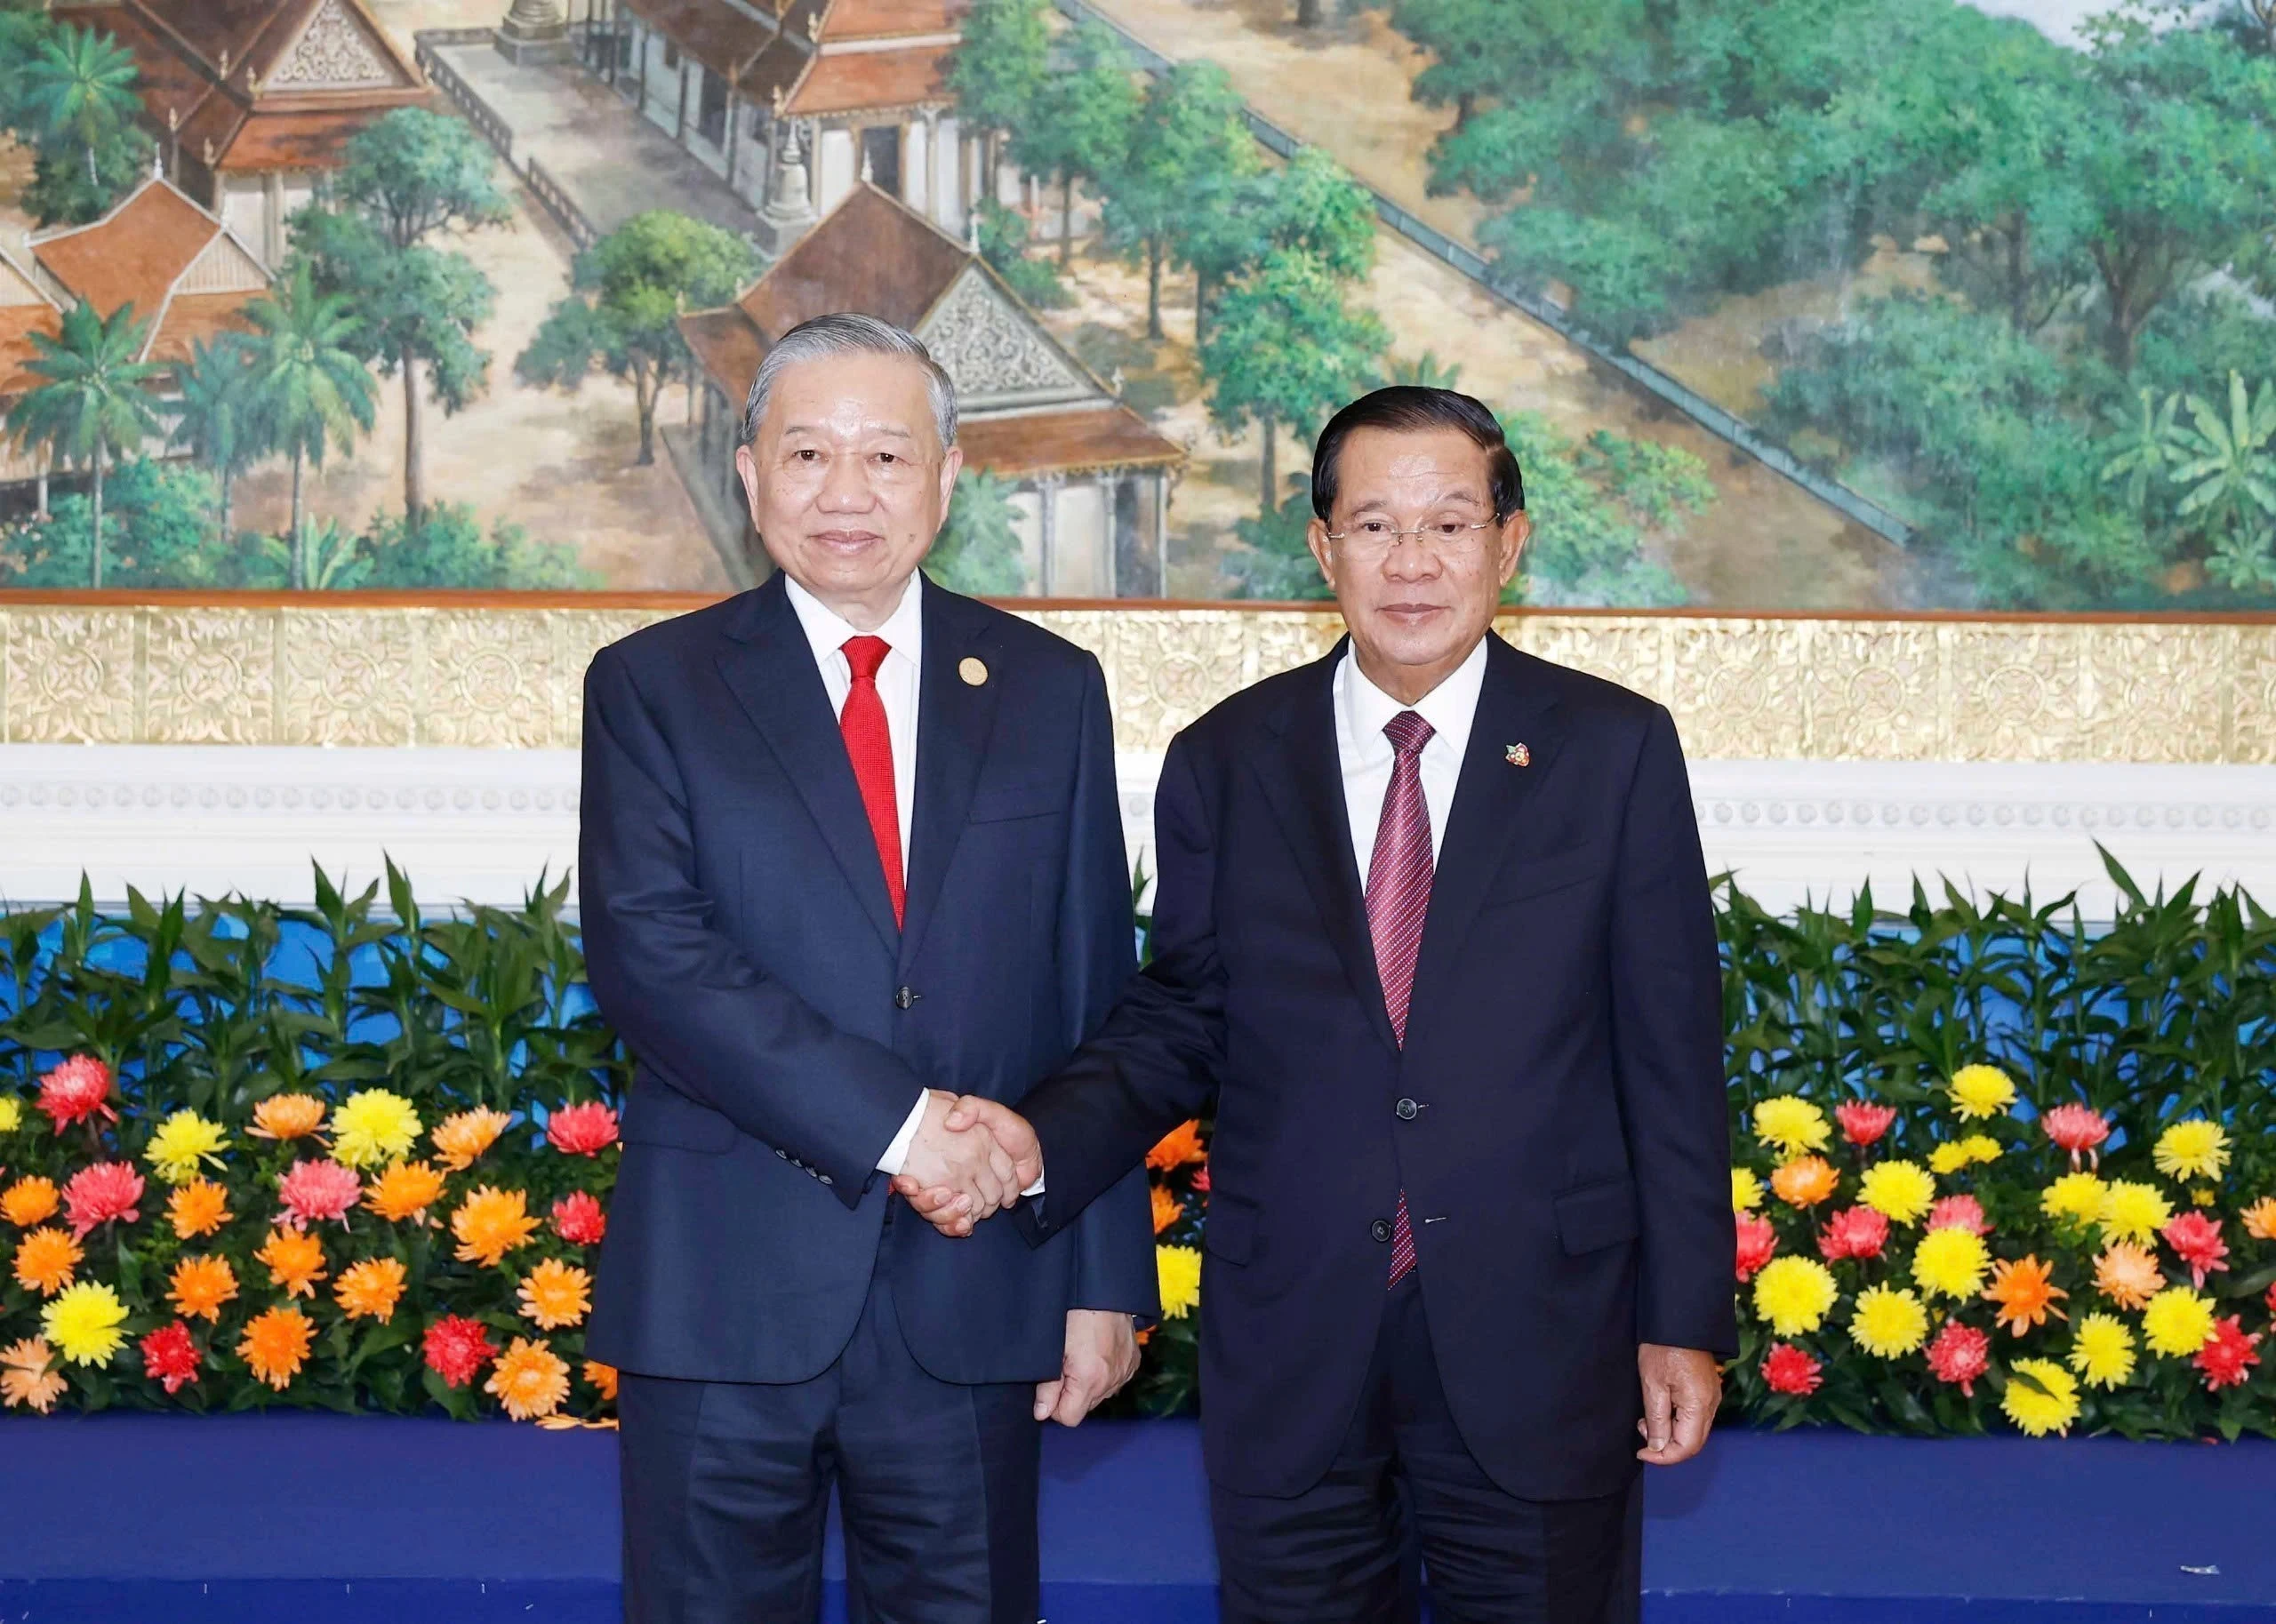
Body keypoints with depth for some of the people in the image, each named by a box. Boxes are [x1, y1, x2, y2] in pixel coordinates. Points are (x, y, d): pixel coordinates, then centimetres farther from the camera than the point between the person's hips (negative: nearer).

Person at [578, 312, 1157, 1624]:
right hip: (725, 1285, -1)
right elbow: (649, 951, -12)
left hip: (975, 1296, 2)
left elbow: (1100, 1005, 8)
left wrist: (1107, 1278, 4)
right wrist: (893, 1120, -19)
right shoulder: (653, 687, 2)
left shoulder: (1051, 691, 8)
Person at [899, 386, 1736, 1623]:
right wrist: (1042, 1141, -11)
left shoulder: (1616, 751, -1)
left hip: (1536, 1337, -1)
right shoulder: (1226, 762, 4)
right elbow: (1177, 1020, 7)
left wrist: (1685, 1321, -1)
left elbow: (1671, 1051, -1)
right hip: (1288, 1346, 1)